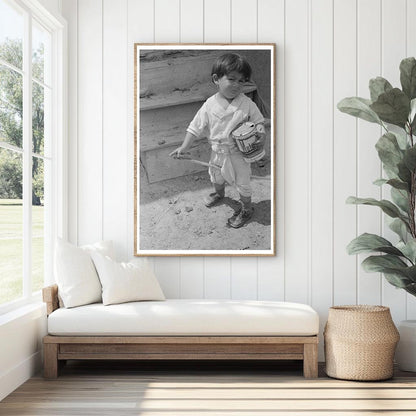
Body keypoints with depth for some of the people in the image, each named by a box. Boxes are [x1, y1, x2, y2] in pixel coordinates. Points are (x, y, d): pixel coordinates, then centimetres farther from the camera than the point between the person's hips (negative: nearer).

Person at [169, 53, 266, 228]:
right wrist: (184, 147, -11)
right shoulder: (210, 105, -14)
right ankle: (219, 193, 63)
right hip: (218, 152, 3)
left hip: (239, 152, -3)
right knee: (216, 177, 29)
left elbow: (258, 120, -4)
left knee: (242, 182, 12)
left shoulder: (247, 104, -18)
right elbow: (196, 128, -7)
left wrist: (260, 130, -27)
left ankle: (246, 209, 38)